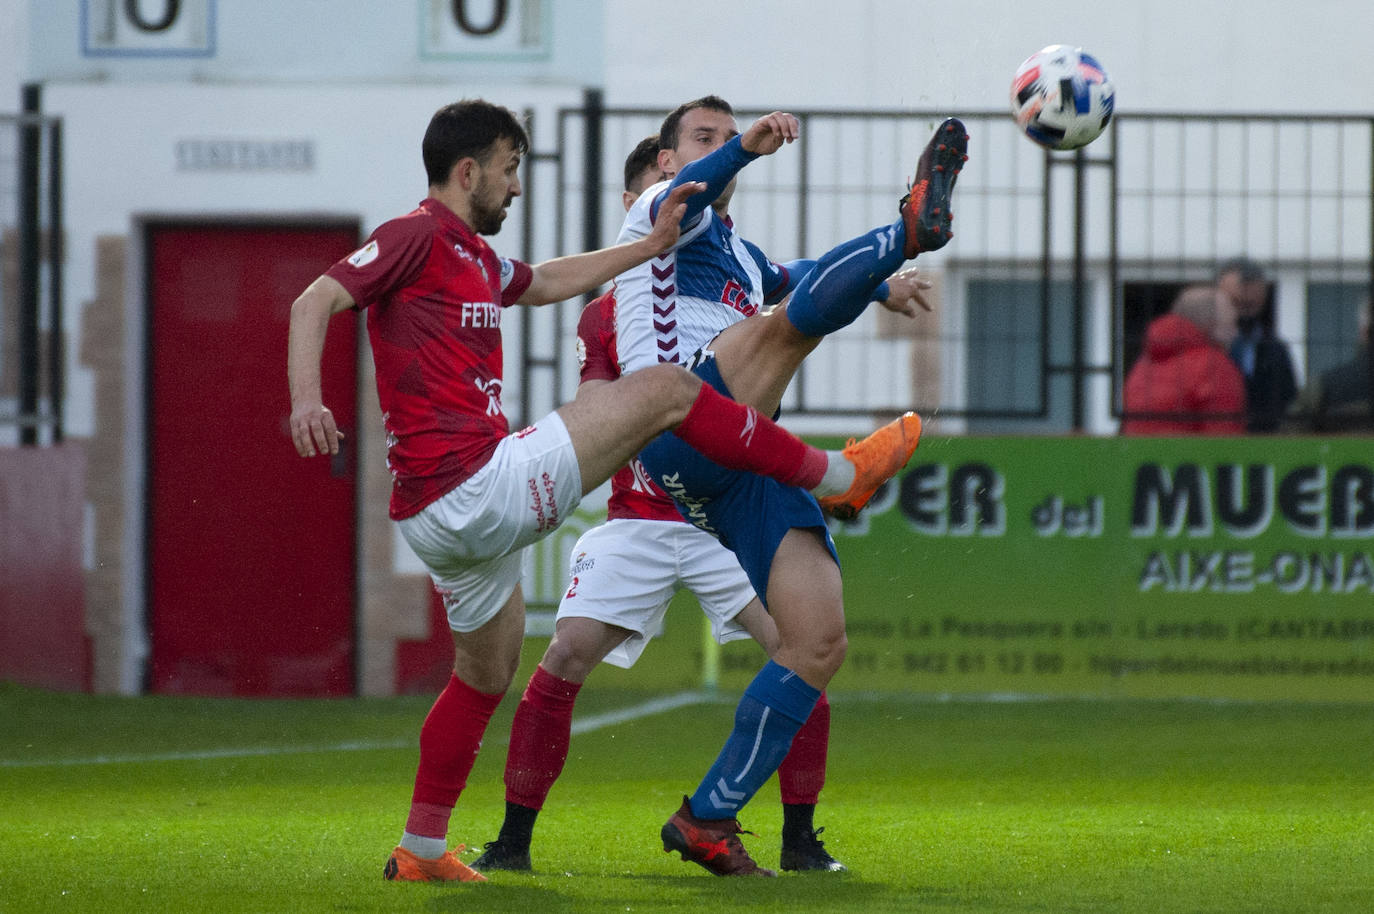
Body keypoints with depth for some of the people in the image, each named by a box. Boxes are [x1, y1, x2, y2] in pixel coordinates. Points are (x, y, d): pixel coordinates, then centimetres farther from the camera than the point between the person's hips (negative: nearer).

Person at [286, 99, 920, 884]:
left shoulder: (475, 258, 20)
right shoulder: (418, 236, -8)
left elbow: (549, 283, 39)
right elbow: (317, 302, -17)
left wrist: (653, 245, 39)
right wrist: (307, 401, -33)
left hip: (444, 516, 11)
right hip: (479, 487, -11)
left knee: (488, 673, 24)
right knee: (665, 389, -5)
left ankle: (422, 849, 29)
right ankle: (838, 473, 7)